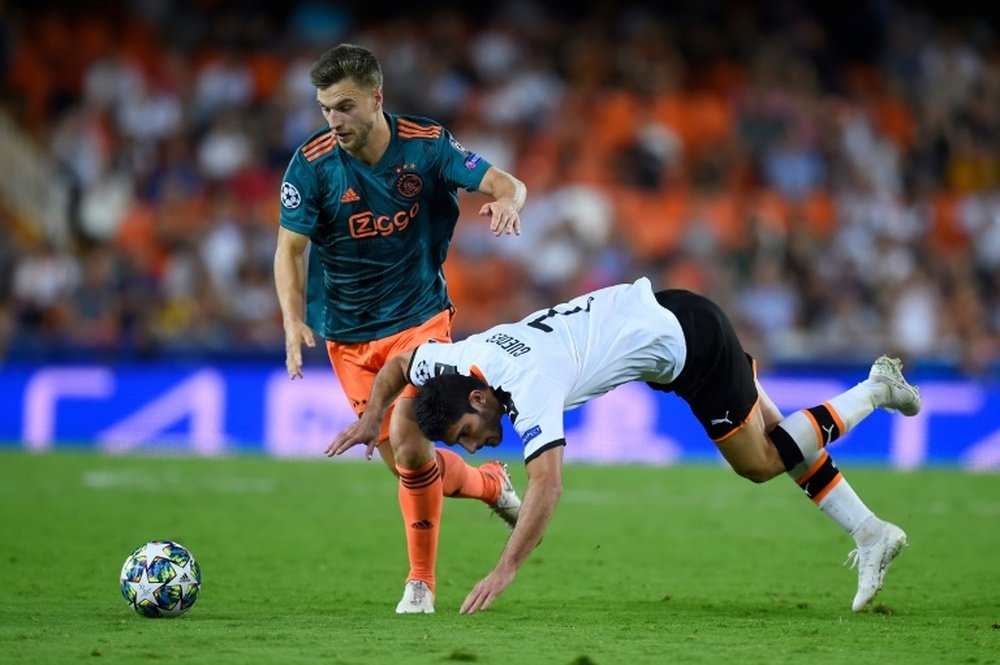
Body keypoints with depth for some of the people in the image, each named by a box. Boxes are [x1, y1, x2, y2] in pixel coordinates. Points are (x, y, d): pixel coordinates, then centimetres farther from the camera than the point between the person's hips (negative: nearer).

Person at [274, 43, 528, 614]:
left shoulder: (426, 144, -11)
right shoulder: (312, 163, -12)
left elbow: (506, 183, -12)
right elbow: (291, 248, -9)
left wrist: (506, 201, -37)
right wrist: (294, 320, -25)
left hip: (420, 318, -2)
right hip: (349, 335, 2)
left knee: (408, 443, -20)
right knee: (404, 464, 2)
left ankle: (421, 582, 1)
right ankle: (490, 483, 33)